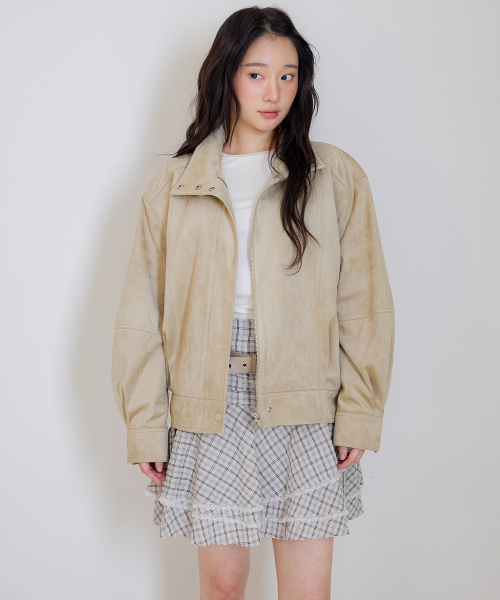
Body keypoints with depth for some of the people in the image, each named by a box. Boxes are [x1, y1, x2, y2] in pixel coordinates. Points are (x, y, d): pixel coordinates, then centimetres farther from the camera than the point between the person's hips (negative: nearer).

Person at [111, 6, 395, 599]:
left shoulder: (336, 176, 3)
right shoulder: (173, 185, 5)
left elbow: (363, 301, 2)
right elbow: (142, 314, 4)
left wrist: (360, 411, -4)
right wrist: (145, 427, 0)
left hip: (305, 406, 0)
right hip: (210, 403, 1)